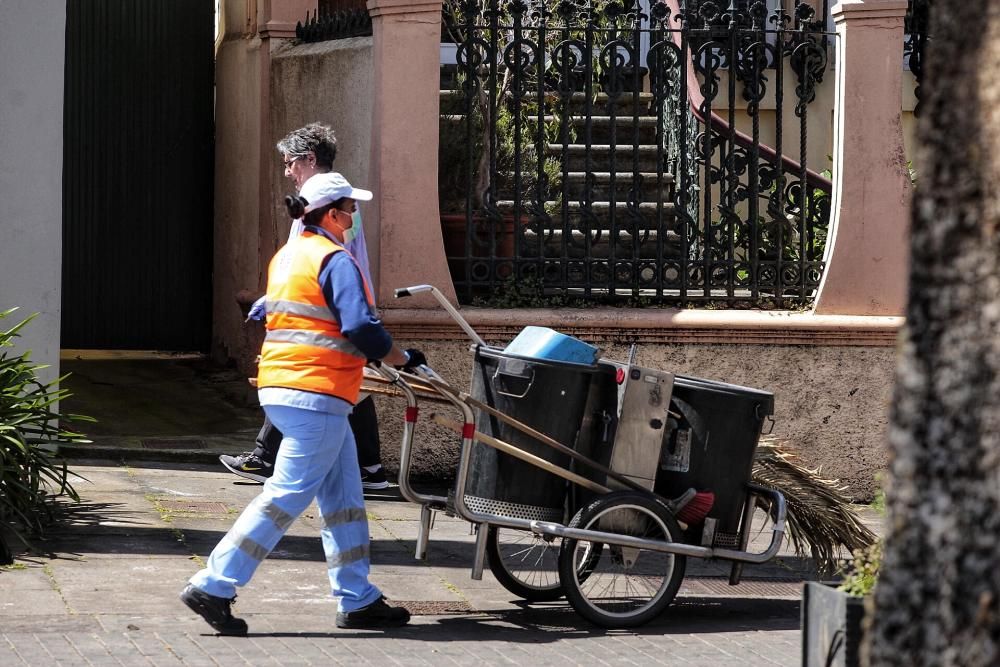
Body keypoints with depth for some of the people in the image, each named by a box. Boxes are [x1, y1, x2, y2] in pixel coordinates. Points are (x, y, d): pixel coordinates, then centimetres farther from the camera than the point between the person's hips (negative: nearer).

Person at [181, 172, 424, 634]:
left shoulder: (286, 256, 18)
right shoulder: (335, 260, -11)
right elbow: (361, 327, -21)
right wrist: (402, 359, -6)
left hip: (280, 384, 10)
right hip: (317, 393, -10)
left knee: (343, 496, 14)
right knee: (287, 496, -8)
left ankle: (358, 600, 16)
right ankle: (214, 586, -9)